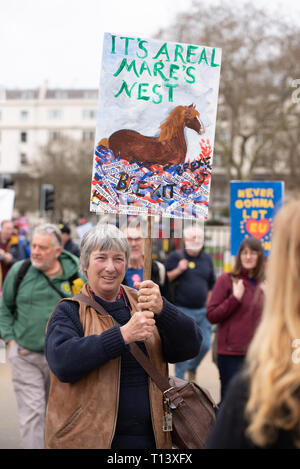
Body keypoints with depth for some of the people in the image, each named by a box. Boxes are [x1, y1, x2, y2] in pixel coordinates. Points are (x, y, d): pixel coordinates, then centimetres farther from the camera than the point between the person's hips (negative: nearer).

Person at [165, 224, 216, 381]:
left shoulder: (207, 259, 12)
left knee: (205, 344, 3)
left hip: (202, 310, 5)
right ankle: (179, 378, 10)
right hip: (182, 310, -5)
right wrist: (178, 270, -18)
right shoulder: (175, 257, -3)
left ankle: (192, 367, 31)